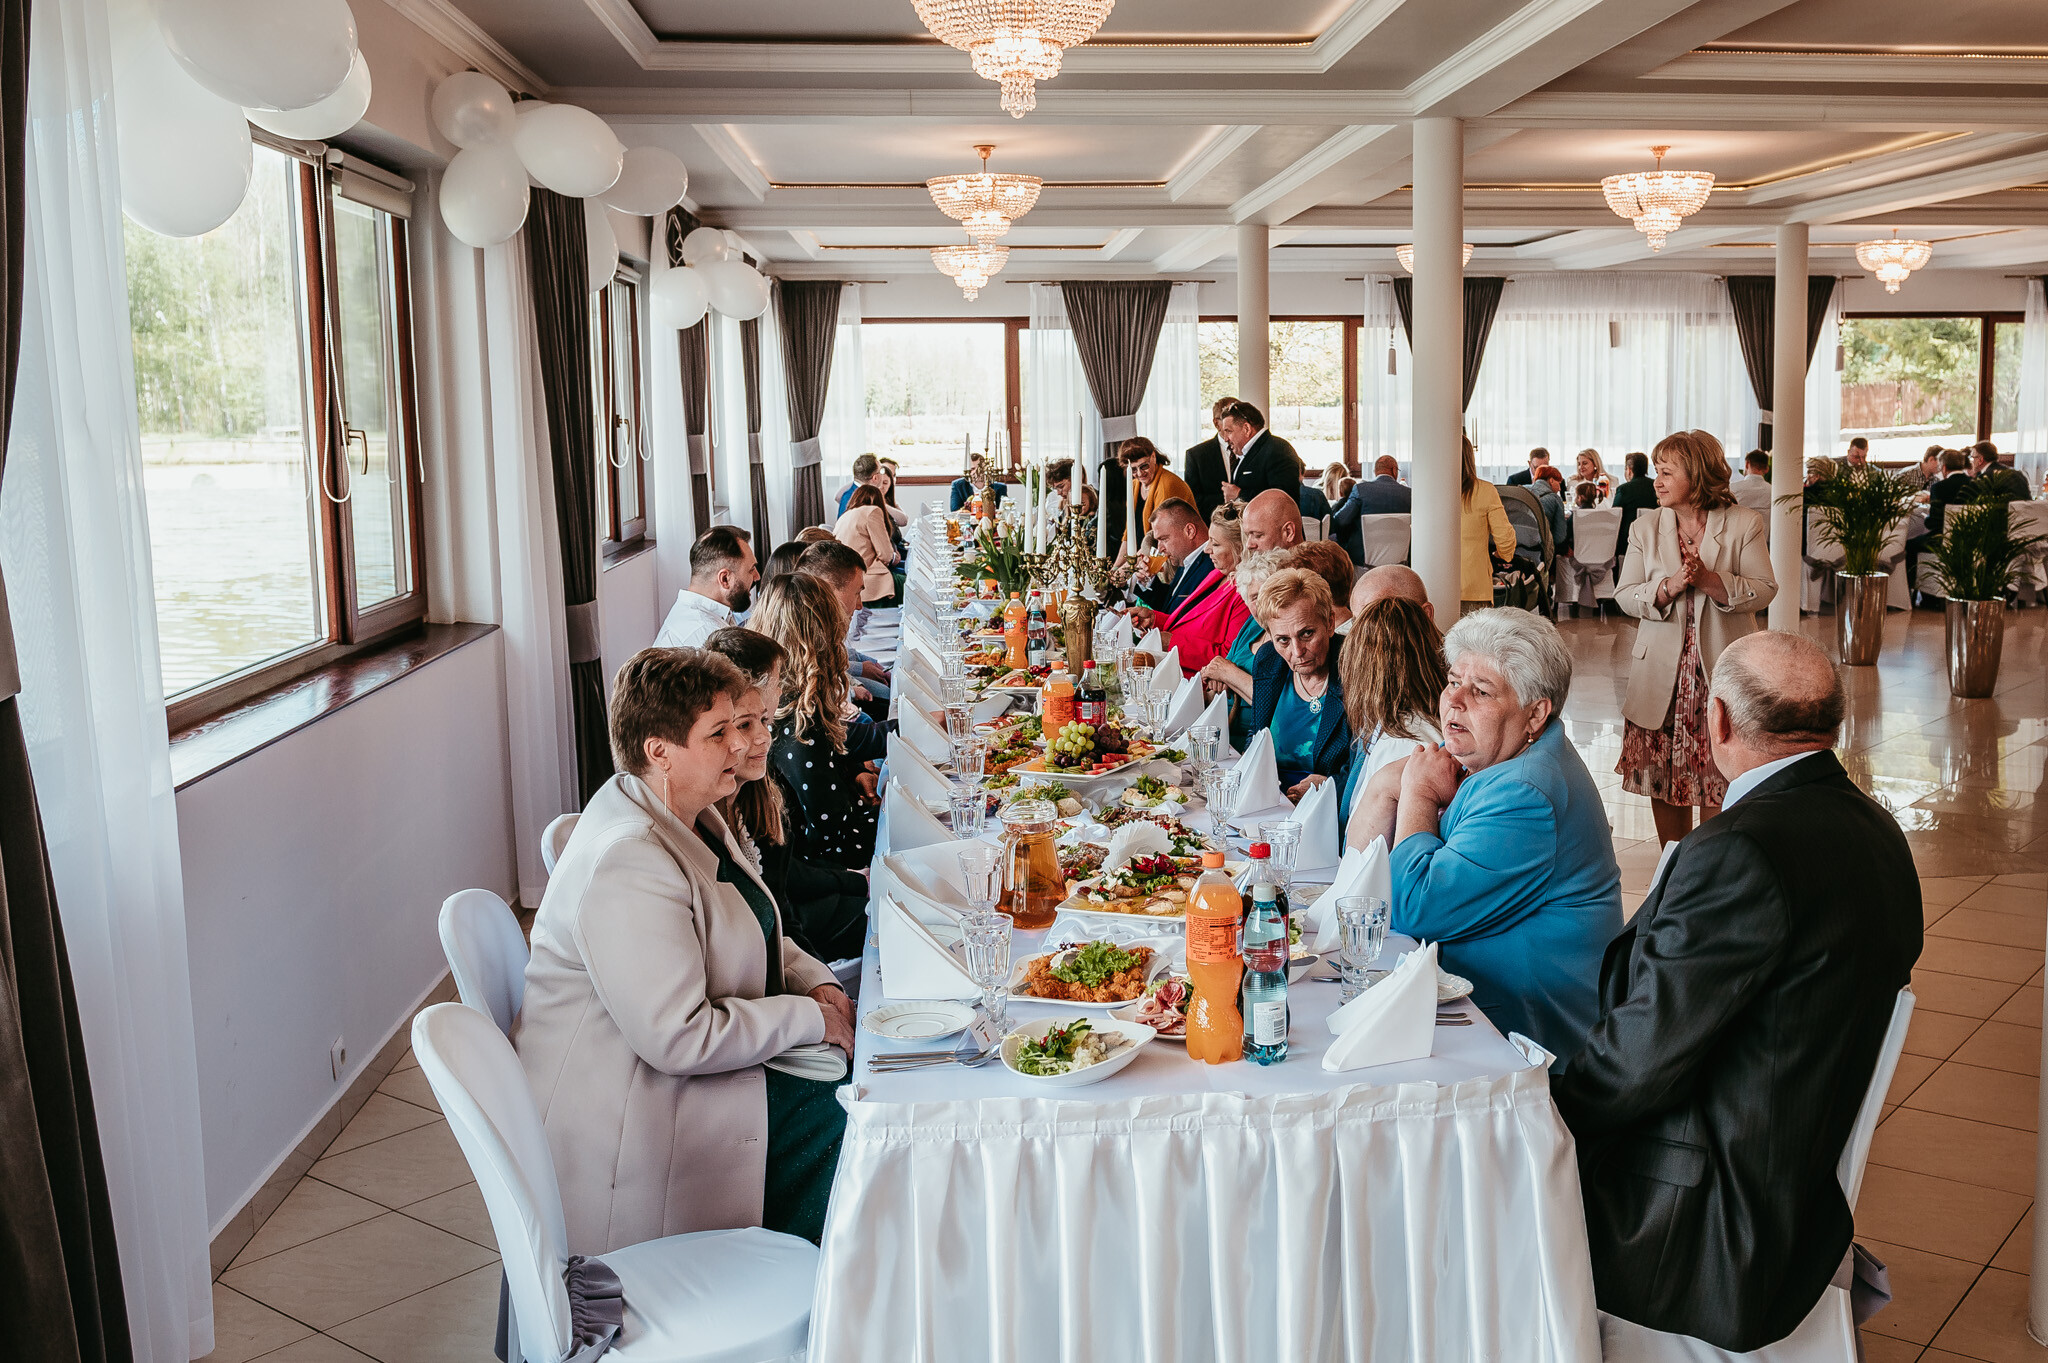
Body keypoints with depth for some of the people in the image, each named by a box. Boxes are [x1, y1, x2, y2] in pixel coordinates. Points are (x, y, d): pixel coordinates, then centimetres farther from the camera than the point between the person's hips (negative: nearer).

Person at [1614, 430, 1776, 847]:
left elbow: (1763, 591, -6)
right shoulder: (1645, 528, 9)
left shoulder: (1744, 524, 1)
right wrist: (1668, 587, -17)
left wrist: (1709, 581, -21)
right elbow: (1625, 595, 2)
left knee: (1718, 775, -1)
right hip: (1661, 673, 2)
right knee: (1662, 774, 5)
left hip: (1722, 671, -2)